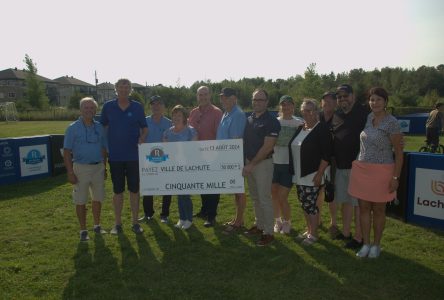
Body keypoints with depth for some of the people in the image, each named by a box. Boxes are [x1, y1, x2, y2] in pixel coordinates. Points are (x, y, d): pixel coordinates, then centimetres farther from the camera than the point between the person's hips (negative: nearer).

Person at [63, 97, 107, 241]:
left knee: (98, 198, 12)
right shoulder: (73, 128, -6)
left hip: (98, 167, 4)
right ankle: (83, 230, 16)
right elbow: (67, 152, -7)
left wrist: (104, 168, 11)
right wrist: (70, 172, -13)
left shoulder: (99, 127, 5)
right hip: (81, 167, -3)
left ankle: (97, 225, 28)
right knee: (81, 201, 4)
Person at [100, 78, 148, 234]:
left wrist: (142, 138, -13)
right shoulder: (108, 106, 1)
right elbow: (102, 127, 9)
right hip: (115, 155, 0)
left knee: (134, 189, 7)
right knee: (117, 190, 9)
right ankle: (117, 223, 21)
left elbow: (144, 127, 6)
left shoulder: (137, 107, 0)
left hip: (133, 155, 0)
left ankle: (135, 222, 19)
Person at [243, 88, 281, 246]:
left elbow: (267, 147, -16)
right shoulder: (248, 119, 8)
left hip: (263, 163, -7)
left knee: (264, 199, -3)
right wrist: (246, 163, 6)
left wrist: (251, 165, -16)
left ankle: (268, 232, 8)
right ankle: (258, 225, 31)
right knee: (255, 197, 16)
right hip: (249, 163, 7)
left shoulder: (271, 121, -11)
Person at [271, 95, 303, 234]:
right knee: (274, 194, 10)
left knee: (282, 197, -2)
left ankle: (287, 222, 22)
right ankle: (277, 220, 31)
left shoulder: (299, 123, -2)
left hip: (289, 164, -2)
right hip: (274, 162, 3)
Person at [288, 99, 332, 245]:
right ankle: (309, 230, 29)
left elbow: (326, 154, -15)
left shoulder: (322, 129, -10)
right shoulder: (300, 129, 11)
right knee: (304, 203, 14)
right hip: (299, 175, 7)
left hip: (312, 176, -7)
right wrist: (293, 171, 13)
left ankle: (313, 234, 15)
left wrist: (319, 174, -19)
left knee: (310, 204, -1)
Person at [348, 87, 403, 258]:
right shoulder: (367, 118, 5)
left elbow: (399, 152, -8)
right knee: (364, 208, 9)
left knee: (378, 210, 8)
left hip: (381, 171, -5)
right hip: (361, 169, 5)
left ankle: (376, 245, 24)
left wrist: (395, 177, -11)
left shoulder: (391, 123, -9)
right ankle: (366, 244, 22)